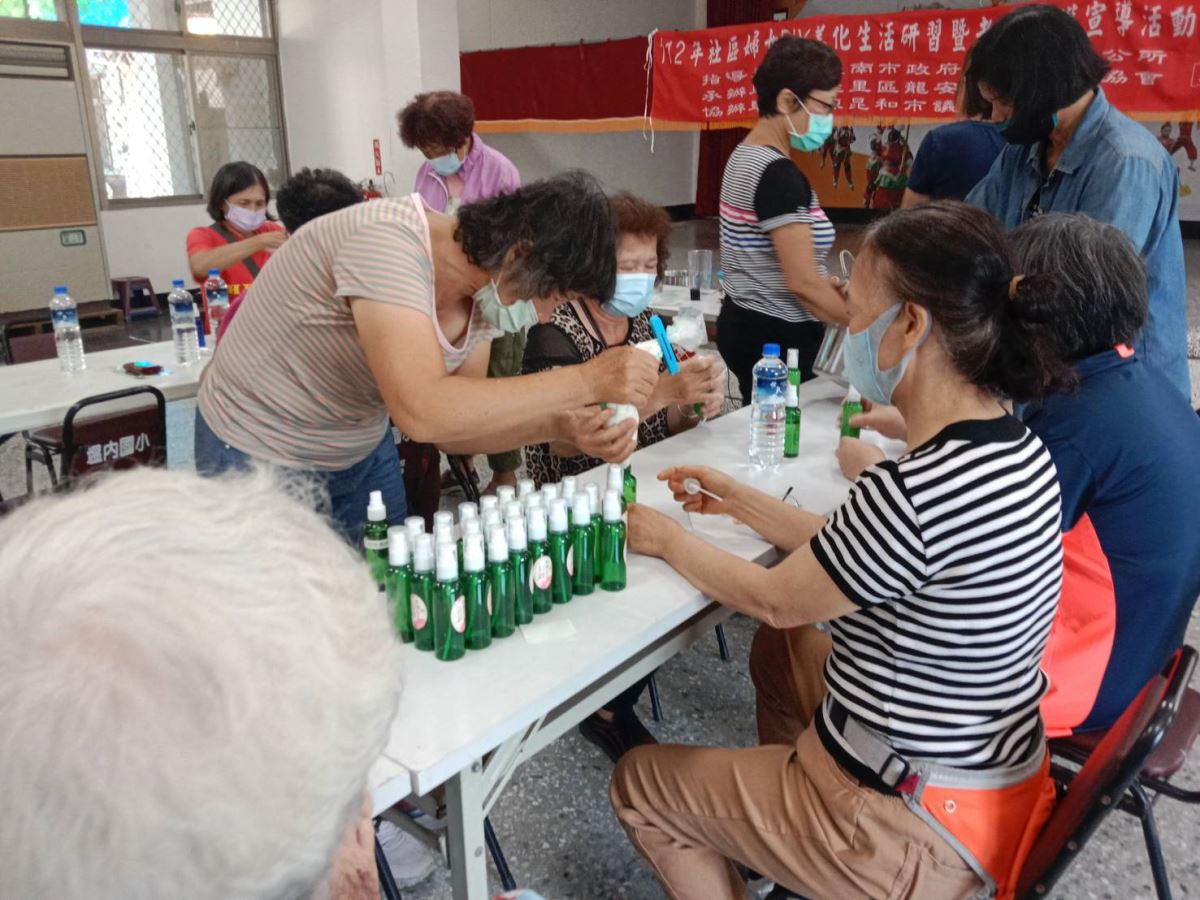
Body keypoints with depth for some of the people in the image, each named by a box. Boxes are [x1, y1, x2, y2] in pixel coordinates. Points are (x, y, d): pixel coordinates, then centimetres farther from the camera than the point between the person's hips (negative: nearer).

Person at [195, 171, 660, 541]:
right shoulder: (387, 243, -32)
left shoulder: (483, 288, -9)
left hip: (361, 453, 7)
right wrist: (586, 381, -38)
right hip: (260, 458, -6)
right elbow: (423, 412, -43)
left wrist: (560, 425, -20)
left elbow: (455, 425, -4)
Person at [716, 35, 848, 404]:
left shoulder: (746, 156, 10)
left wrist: (839, 289, 14)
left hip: (748, 326, 10)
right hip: (775, 337, -10)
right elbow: (803, 282, -20)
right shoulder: (777, 173, -19)